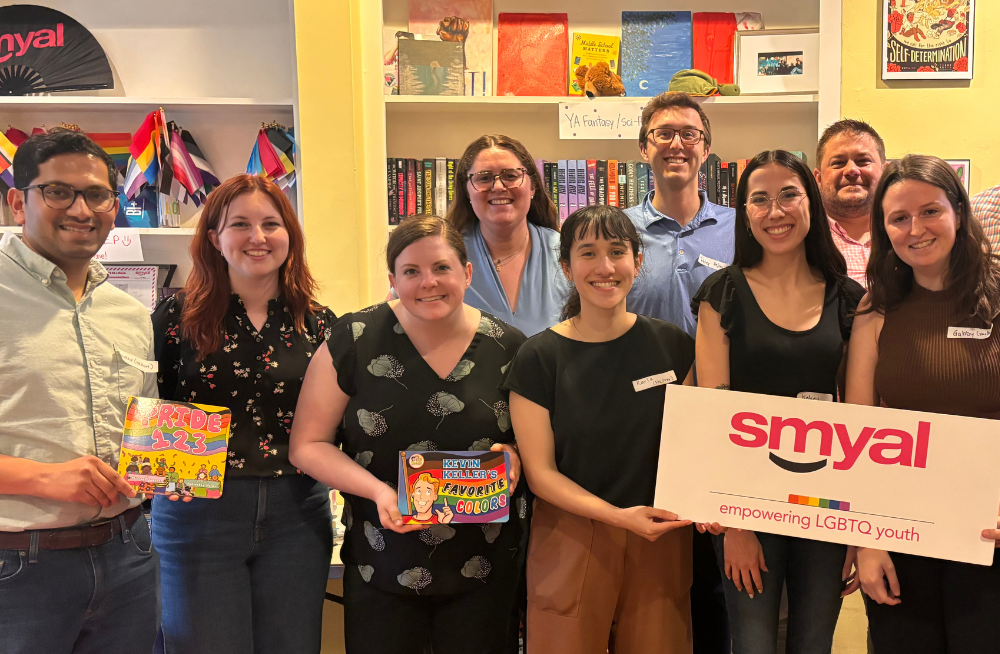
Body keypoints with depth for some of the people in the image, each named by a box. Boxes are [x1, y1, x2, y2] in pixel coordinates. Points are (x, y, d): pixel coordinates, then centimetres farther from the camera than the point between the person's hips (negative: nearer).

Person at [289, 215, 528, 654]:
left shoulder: (507, 348, -2)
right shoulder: (355, 341, -7)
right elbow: (307, 445, -3)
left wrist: (514, 456, -14)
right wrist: (376, 489, -18)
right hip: (381, 569, -1)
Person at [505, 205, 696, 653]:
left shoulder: (672, 345, 0)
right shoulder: (538, 358, -8)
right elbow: (540, 472, -8)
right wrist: (617, 516, -20)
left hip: (661, 541, 3)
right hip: (571, 545, -2)